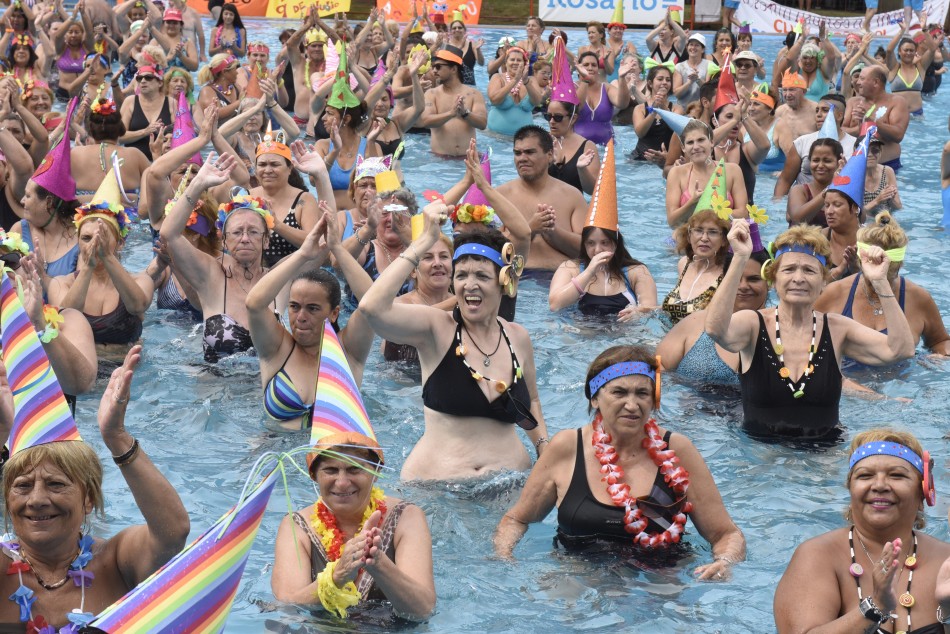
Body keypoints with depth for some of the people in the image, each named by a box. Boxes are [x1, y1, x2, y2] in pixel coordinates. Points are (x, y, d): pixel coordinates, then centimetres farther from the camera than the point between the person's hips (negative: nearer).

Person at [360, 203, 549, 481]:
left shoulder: (518, 338, 7)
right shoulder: (437, 328, -5)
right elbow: (372, 306, -25)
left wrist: (545, 449, 7)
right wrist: (425, 241, -20)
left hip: (507, 483, 3)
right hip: (435, 483, -3)